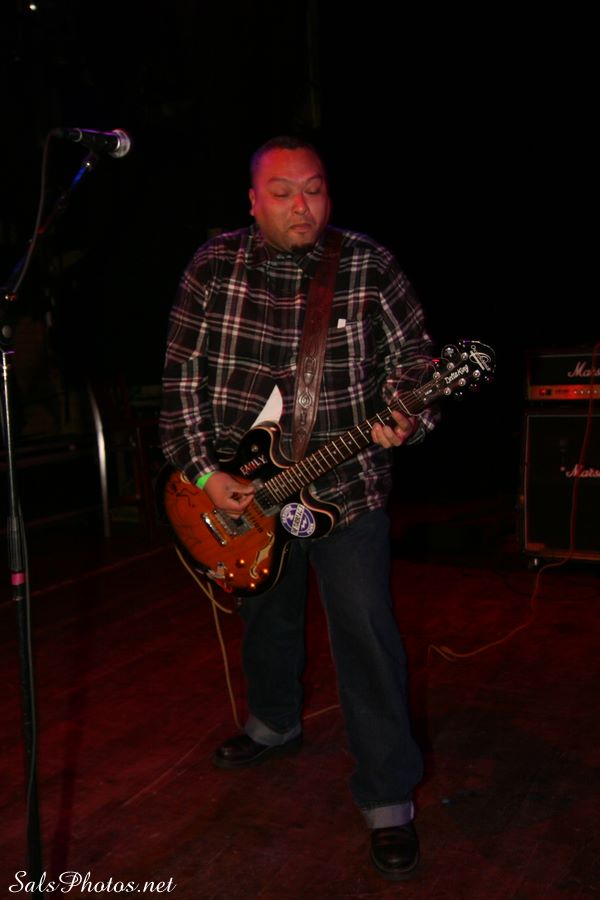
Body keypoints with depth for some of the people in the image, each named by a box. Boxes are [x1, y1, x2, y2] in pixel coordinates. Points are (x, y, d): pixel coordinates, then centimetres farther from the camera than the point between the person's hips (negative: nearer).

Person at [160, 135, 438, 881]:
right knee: (266, 614, 22)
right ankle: (275, 724, 49)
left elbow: (416, 360, -4)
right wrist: (201, 470, -9)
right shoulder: (213, 266, -4)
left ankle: (388, 797, 13)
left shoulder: (370, 267, -9)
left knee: (364, 631, -5)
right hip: (241, 489, 3)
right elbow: (183, 377, -2)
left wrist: (403, 422, -25)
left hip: (345, 484, -3)